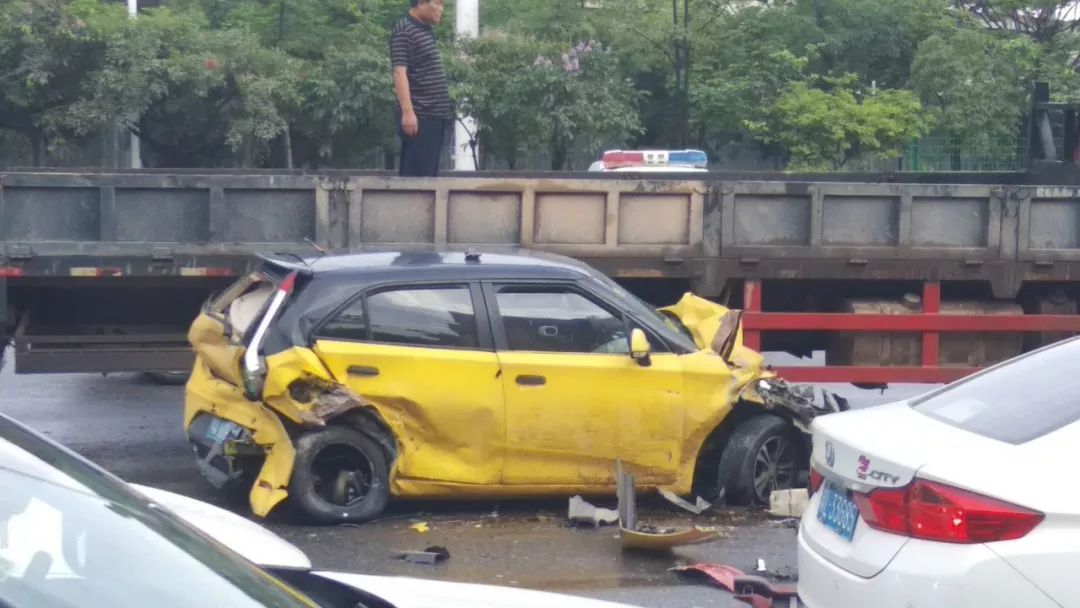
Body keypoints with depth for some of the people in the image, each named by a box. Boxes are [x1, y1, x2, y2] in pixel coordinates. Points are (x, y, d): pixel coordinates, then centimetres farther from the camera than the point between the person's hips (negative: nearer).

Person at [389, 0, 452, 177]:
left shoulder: (426, 30, 17)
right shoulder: (404, 31, -11)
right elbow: (400, 72, -19)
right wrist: (407, 112, -26)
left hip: (435, 115, 9)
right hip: (420, 116, -9)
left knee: (429, 173, 10)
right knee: (415, 174, -10)